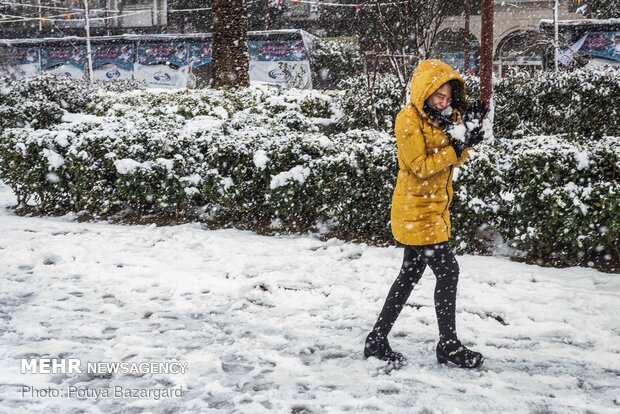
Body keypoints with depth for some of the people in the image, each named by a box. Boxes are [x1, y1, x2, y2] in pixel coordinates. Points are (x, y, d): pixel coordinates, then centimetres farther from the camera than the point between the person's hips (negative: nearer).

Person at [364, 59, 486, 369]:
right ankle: (449, 346, 4)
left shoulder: (444, 115, 10)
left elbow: (454, 160, 8)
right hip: (417, 210, -9)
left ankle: (377, 340, 19)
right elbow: (420, 166, -18)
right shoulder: (409, 119, -15)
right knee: (447, 271, -7)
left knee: (410, 274, 12)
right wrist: (456, 147, -22)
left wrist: (468, 131, -7)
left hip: (432, 209, 9)